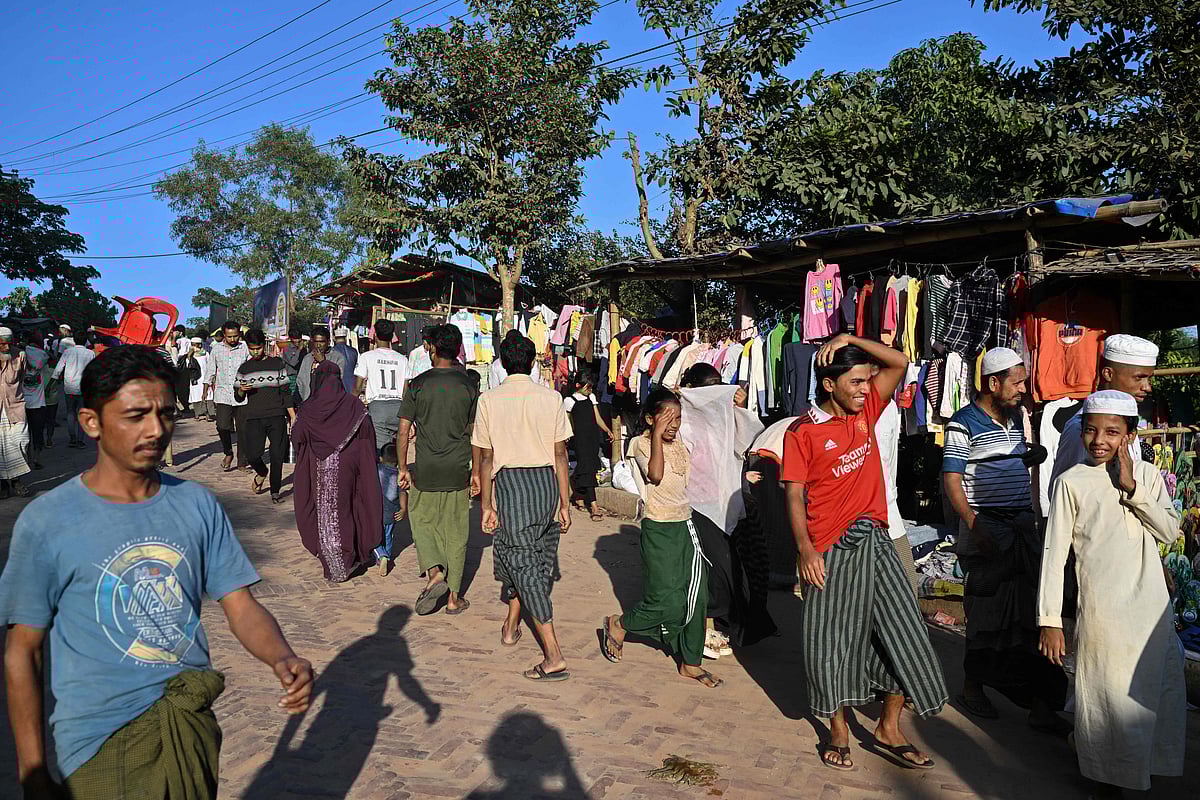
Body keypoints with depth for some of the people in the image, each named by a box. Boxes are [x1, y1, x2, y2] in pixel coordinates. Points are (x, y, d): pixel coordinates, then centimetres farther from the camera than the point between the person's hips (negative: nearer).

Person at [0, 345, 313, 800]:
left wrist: (282, 658, -22)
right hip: (103, 745, -4)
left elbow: (241, 607, -2)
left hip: (195, 727, 4)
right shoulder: (47, 522, -12)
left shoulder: (198, 505, -2)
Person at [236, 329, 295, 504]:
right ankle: (262, 473, 24)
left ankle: (275, 491, 11)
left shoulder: (276, 363, 8)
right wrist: (242, 390, -8)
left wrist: (293, 417, 6)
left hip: (277, 417, -1)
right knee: (252, 455, -10)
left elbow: (285, 392, 10)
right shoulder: (244, 368, 12)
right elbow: (238, 397, 16)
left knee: (277, 456, -4)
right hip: (254, 418, 1)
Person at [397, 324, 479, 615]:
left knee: (421, 520, 18)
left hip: (425, 470, -1)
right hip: (458, 470, 1)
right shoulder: (469, 385, -2)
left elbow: (403, 430, -5)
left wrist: (403, 468, 4)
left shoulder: (418, 384, -4)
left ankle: (434, 573, -3)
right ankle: (454, 597, 14)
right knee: (456, 531, 9)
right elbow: (475, 434, 1)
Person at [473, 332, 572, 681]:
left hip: (510, 482, -3)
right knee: (538, 558, 22)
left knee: (524, 567, 0)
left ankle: (554, 656, -4)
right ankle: (511, 625, 41)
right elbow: (561, 455, 1)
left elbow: (485, 459, -2)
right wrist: (565, 503, 7)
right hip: (546, 482, 3)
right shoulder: (551, 397, 1)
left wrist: (486, 506, 5)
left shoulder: (489, 400, -2)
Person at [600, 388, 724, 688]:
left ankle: (691, 662, 20)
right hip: (659, 530, -7)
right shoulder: (641, 443, -9)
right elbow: (655, 475, -26)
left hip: (686, 525, 7)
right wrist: (657, 434, -23)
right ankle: (618, 625, 18)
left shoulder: (679, 442, 11)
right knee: (666, 602, -8)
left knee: (696, 597, 7)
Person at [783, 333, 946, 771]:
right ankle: (839, 730, 25)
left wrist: (850, 339, -6)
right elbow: (794, 495, -9)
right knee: (832, 639, 6)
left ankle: (889, 730, 21)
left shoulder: (865, 411, 7)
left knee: (903, 632, 6)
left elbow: (900, 362, 6)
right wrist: (805, 549, -19)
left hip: (874, 539, 5)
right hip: (832, 549, -5)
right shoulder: (803, 431, -8)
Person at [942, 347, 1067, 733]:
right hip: (987, 529, -7)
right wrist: (974, 527, -21)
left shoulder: (1016, 417, 13)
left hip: (1023, 526, 7)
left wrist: (1034, 455, 7)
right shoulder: (964, 423, -9)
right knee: (986, 613, 2)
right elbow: (952, 480, -13)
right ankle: (972, 686, 22)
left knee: (1030, 613, 4)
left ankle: (1041, 705, 8)